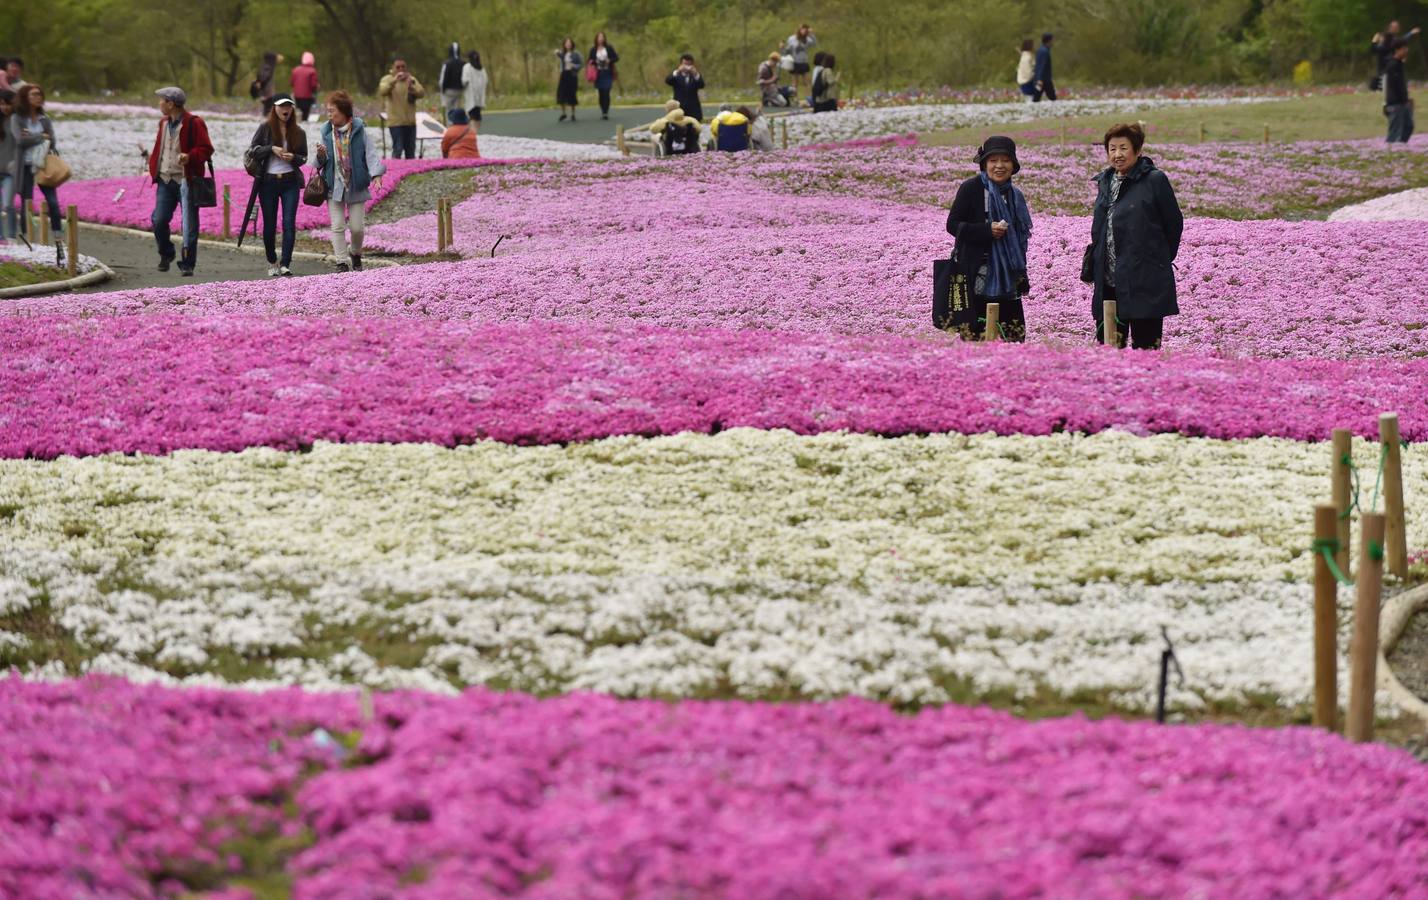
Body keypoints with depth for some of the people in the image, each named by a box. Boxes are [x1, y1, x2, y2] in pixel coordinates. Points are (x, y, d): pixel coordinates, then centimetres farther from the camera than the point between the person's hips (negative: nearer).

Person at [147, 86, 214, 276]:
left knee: (189, 225, -3)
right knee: (158, 221, -2)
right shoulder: (164, 123, 14)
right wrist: (153, 166, 13)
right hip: (165, 180, 6)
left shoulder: (194, 124, -7)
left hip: (185, 180, -6)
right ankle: (166, 254, 22)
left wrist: (190, 157, -26)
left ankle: (187, 264, 3)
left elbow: (206, 149, -9)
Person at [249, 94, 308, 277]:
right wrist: (272, 149, -14)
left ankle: (285, 264, -12)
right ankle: (272, 262, 24)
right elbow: (252, 150, -1)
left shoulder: (298, 132, 6)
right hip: (268, 181, -1)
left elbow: (304, 158, 12)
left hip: (290, 181, 1)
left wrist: (293, 157, -10)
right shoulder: (265, 128, 1)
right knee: (269, 225, 5)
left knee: (289, 223, -11)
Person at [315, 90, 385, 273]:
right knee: (337, 226, -3)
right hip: (334, 186, 2)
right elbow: (323, 162, 12)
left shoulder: (359, 130, -6)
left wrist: (376, 174, -22)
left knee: (356, 227, 2)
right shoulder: (327, 131, 4)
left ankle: (355, 254, 29)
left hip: (356, 186, -2)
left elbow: (370, 152, -8)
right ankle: (342, 262, 1)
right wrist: (321, 155, -12)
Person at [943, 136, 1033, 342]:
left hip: (1005, 277, 6)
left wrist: (1022, 276, 18)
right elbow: (953, 225, -8)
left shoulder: (1014, 195, 15)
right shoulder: (971, 188, -3)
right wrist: (987, 230, -20)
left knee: (1016, 333, 2)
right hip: (974, 276, -6)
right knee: (972, 333, -8)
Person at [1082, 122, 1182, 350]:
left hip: (1145, 283, -6)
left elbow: (1174, 224, 0)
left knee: (1145, 346, -3)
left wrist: (1160, 260, 6)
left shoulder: (1155, 180, -6)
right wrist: (1091, 266, 13)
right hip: (1108, 284, 6)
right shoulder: (1105, 182, 14)